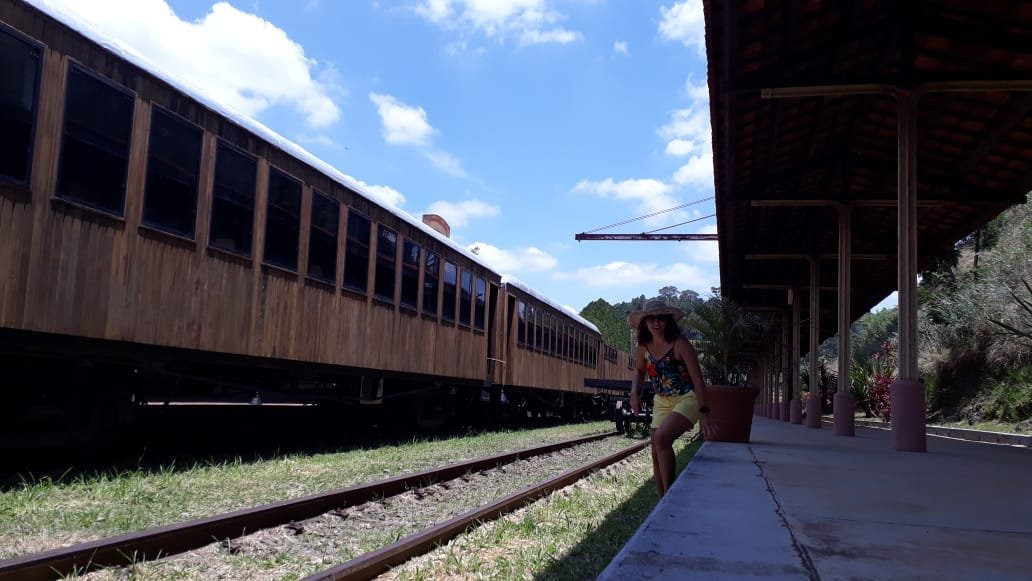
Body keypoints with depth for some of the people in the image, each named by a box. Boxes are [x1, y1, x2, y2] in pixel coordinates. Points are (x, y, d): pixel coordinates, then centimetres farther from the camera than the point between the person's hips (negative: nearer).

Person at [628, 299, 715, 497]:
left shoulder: (680, 344, -18)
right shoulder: (644, 346, -1)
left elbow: (697, 378, -19)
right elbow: (639, 370, 19)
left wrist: (704, 413, -24)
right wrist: (635, 393, 1)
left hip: (687, 399, -6)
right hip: (662, 402, 6)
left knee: (661, 437, -29)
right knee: (656, 453, 2)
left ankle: (669, 492, -18)